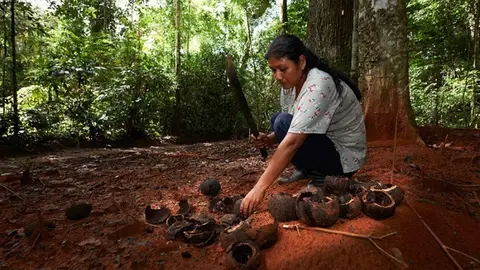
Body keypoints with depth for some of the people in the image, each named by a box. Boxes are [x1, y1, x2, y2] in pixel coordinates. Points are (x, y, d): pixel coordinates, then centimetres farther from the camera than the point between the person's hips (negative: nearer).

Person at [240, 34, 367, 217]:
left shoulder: (319, 85, -28)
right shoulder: (290, 83, -2)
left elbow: (292, 142, -36)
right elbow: (291, 131, 5)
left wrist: (260, 188, -38)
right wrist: (269, 140, -16)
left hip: (344, 155, -8)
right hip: (324, 143, 8)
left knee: (283, 123, -25)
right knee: (277, 119, 4)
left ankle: (320, 176, -7)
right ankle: (306, 170, 9)